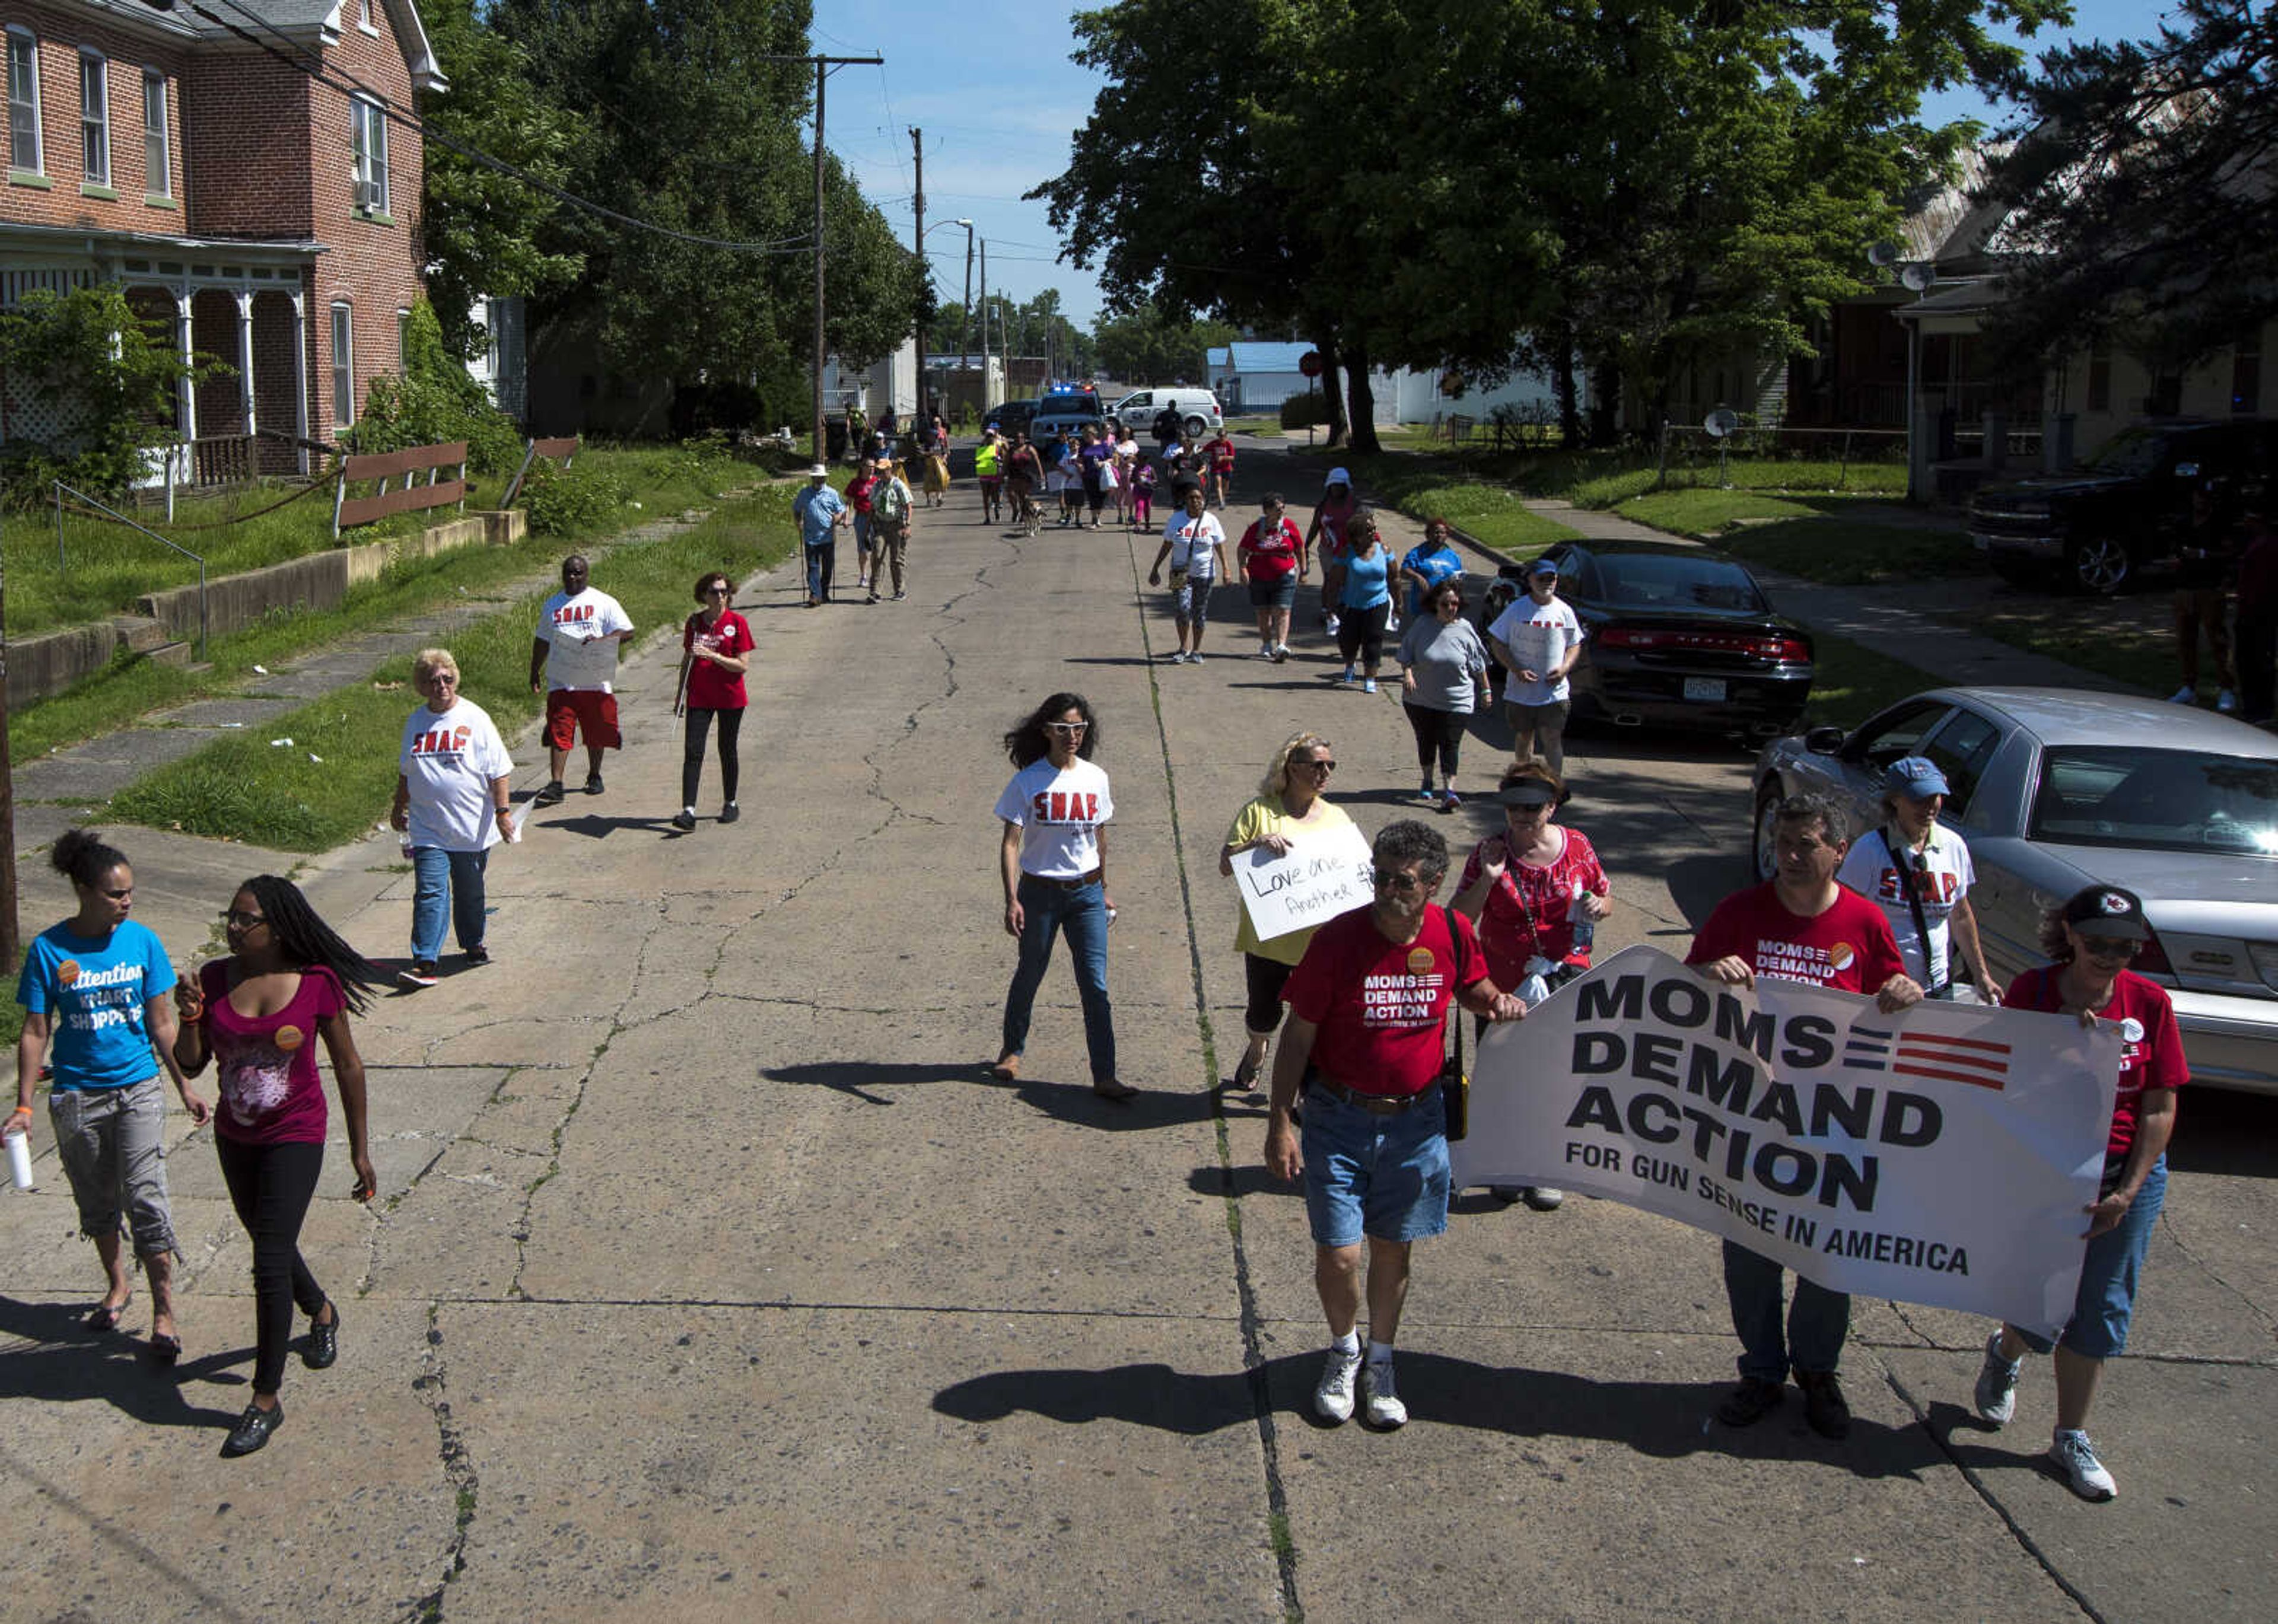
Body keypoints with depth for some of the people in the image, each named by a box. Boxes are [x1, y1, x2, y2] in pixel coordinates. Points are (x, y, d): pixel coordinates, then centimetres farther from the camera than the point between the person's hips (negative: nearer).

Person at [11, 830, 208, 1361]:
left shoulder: (142, 941, -5)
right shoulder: (49, 950, -9)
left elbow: (161, 1023, 3)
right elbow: (36, 1032, -4)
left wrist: (185, 1087, 6)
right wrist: (23, 1107, -7)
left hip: (137, 1087, 0)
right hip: (77, 1094, 0)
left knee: (146, 1198, -8)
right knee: (96, 1201, 15)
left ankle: (163, 1313, -1)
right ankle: (118, 1284, 38)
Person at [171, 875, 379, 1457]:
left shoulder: (318, 984, -15)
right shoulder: (215, 978, -6)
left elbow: (348, 1066, -6)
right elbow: (190, 1064, -2)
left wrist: (360, 1149, -2)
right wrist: (190, 1016, -21)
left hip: (295, 1137, -5)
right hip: (235, 1136, 5)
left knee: (270, 1262, -9)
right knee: (270, 1245, 23)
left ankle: (267, 1399, 1)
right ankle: (321, 1313, 53)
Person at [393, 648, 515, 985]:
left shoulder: (475, 719, -5)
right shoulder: (415, 722, 7)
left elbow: (498, 771, -5)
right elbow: (406, 772, 22)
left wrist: (503, 811, -11)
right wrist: (399, 808, 27)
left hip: (472, 828, -1)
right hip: (428, 828, 2)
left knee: (470, 891, 14)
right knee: (430, 893, -9)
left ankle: (473, 945, 36)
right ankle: (424, 962, -12)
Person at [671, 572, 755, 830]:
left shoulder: (738, 623, -6)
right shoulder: (694, 622, 5)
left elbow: (743, 665, -11)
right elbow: (686, 661, 15)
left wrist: (712, 655, -22)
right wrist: (679, 695, 14)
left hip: (730, 699, -2)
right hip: (699, 697, 2)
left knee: (727, 751, 9)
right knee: (693, 751, -8)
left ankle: (730, 804, 26)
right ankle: (688, 811, -13)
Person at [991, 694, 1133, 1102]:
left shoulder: (1095, 779, 2)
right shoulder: (1028, 782, -8)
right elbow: (1010, 843, -10)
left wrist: (1103, 891, 18)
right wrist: (1012, 900, -18)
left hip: (1086, 892, 2)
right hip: (1040, 892, -2)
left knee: (1095, 984, -4)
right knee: (1030, 975, 14)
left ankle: (1104, 1076, -2)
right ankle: (1012, 1051, 37)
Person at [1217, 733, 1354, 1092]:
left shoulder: (1337, 818, 7)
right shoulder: (1259, 811, -5)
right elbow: (1225, 865, -7)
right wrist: (1258, 844, -24)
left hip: (1320, 938, 2)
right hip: (1268, 937, -2)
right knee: (1264, 1012, 11)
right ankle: (1257, 1049, 46)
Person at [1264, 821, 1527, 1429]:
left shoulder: (1453, 933, -7)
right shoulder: (1338, 939, -16)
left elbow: (1472, 986, 16)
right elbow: (1298, 1035, -10)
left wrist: (1495, 1001, -8)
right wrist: (1280, 1121, -11)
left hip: (1416, 1118, 3)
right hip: (1339, 1116, -2)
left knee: (1393, 1247, 14)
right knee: (1338, 1253, -3)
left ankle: (1380, 1359, 36)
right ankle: (1344, 1349, 27)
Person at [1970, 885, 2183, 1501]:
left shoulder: (2150, 1004, -6)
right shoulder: (2031, 992, -9)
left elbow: (2160, 1109, -4)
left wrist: (2127, 1192, -10)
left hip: (2127, 1176, 1)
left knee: (2100, 1312, 8)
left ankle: (2071, 1439, 24)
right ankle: (2006, 1355, 41)